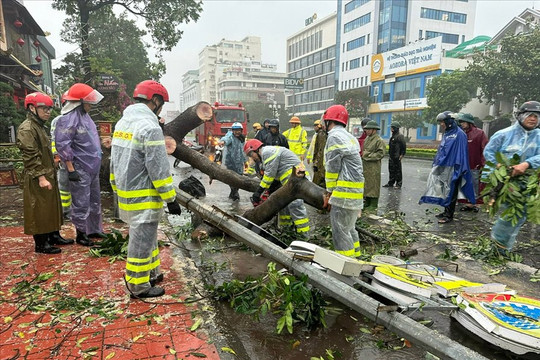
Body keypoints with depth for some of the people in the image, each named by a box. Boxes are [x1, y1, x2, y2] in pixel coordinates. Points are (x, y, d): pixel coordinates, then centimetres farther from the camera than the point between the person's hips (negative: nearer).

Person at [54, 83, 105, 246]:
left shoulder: (84, 115, 12)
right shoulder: (68, 119, -17)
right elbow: (62, 145, -20)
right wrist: (70, 169, -19)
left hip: (92, 167, 9)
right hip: (80, 170, -9)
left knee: (95, 200, 18)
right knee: (81, 204, 1)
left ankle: (94, 230, 33)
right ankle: (81, 234, 16)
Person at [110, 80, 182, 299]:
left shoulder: (122, 123, 12)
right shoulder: (150, 127, -18)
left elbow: (114, 163, 17)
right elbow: (159, 170, -20)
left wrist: (118, 190, 23)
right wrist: (171, 199, -14)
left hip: (125, 195, 10)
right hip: (143, 198, -9)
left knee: (146, 237, 22)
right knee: (141, 241, 3)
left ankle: (152, 273, 35)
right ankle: (139, 287, 17)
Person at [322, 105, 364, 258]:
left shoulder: (334, 136, -10)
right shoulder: (350, 137, 20)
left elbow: (333, 168, -11)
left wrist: (329, 192, -2)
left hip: (345, 188, -10)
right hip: (356, 188, 10)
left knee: (340, 228, -3)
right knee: (349, 226, 21)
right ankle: (355, 256, 31)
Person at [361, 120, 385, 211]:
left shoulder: (379, 140, -10)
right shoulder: (367, 139, 15)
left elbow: (380, 154, -17)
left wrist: (367, 156, -17)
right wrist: (362, 154, 5)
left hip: (373, 167, -8)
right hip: (365, 166, 8)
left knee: (373, 185, -2)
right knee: (366, 184, 13)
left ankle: (373, 205, 7)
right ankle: (367, 202, 25)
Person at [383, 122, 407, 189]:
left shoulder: (400, 136, -12)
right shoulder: (392, 136, 14)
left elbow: (404, 146, -14)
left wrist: (402, 155, -15)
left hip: (397, 157, -9)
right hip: (391, 157, 9)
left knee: (398, 170, 0)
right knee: (391, 170, 12)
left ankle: (398, 184, 7)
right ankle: (391, 183, 21)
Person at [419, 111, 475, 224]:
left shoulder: (459, 134, -11)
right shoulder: (446, 134, 14)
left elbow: (461, 152, -14)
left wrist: (458, 168, -17)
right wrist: (437, 163, 15)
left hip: (452, 169, -8)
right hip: (443, 168, 8)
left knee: (450, 192, -1)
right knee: (444, 190, 13)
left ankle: (449, 215, 7)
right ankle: (446, 211, 25)